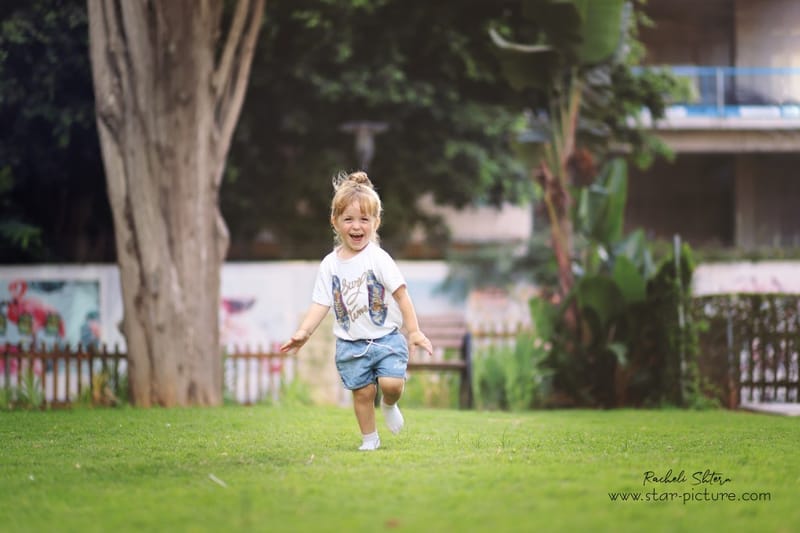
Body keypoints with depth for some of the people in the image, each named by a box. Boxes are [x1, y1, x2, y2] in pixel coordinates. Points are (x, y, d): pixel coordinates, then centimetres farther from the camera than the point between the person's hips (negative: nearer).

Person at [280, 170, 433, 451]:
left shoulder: (378, 258, -8)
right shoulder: (330, 265, 2)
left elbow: (401, 294, -7)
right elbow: (321, 303, 2)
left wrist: (414, 331, -11)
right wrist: (303, 332, -12)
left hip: (386, 337, -2)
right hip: (351, 343, 2)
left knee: (392, 383, -17)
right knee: (362, 391, 1)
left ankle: (389, 405, 17)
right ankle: (369, 438, 18)